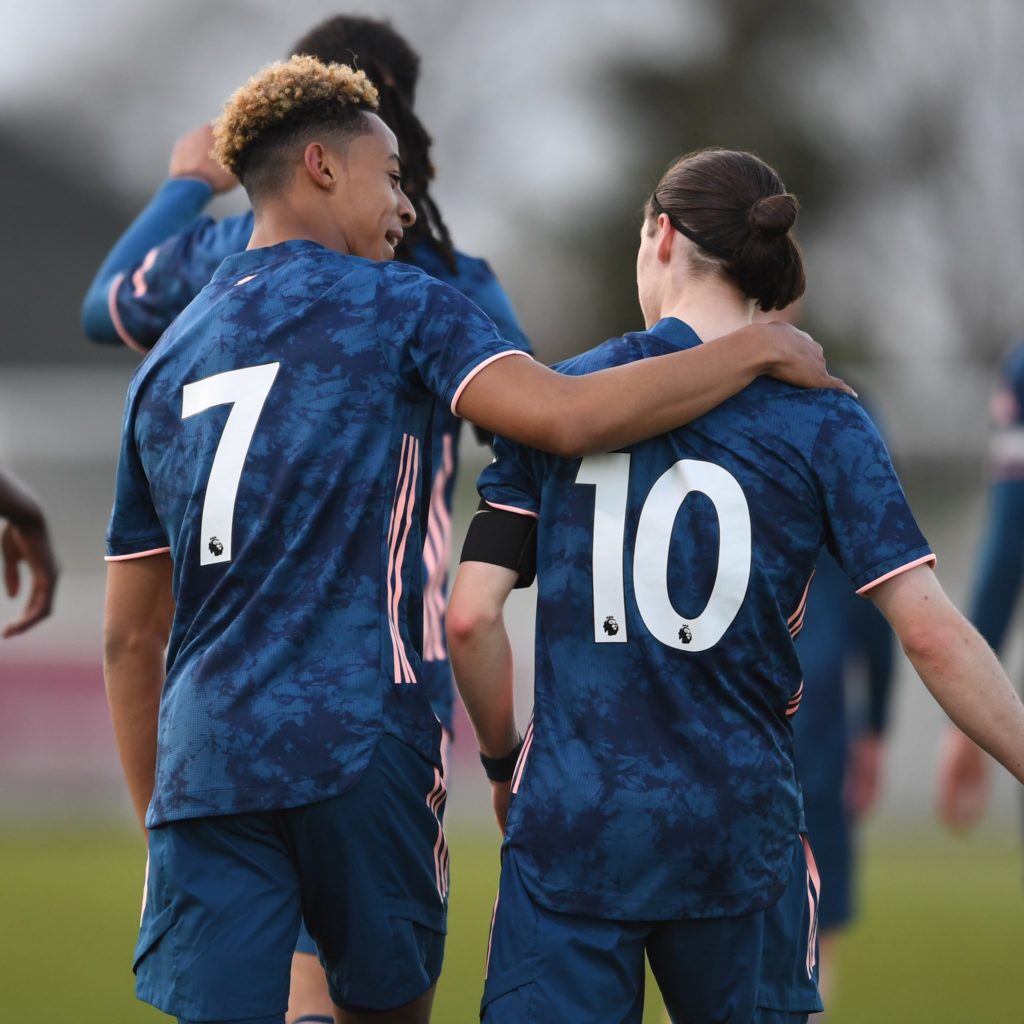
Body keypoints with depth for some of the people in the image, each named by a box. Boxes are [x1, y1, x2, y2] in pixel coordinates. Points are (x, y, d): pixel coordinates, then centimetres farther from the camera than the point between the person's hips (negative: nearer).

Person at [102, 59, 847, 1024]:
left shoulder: (165, 361, 19)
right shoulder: (392, 305, 3)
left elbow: (130, 636, 19)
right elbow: (564, 417, -14)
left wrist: (157, 822, 25)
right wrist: (760, 349, -3)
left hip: (200, 765, 4)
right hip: (357, 742, -4)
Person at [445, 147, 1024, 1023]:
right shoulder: (821, 422, 0)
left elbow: (471, 618, -2)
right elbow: (930, 633, -7)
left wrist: (505, 762, 14)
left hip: (569, 822, 0)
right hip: (740, 836, 0)